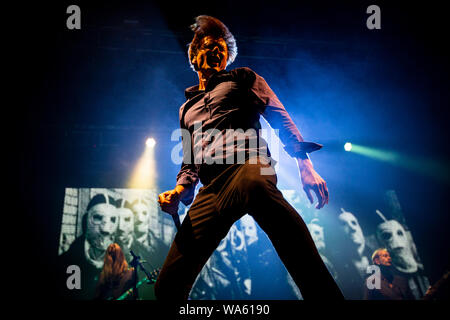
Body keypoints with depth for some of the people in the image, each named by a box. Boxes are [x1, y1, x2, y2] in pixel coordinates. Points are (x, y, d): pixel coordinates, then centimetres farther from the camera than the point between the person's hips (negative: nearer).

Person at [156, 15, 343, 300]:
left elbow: (280, 117, 15)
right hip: (210, 191, 5)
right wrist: (179, 192, 10)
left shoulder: (242, 78, 25)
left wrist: (305, 165, -1)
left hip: (246, 168, -4)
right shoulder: (187, 109, 36)